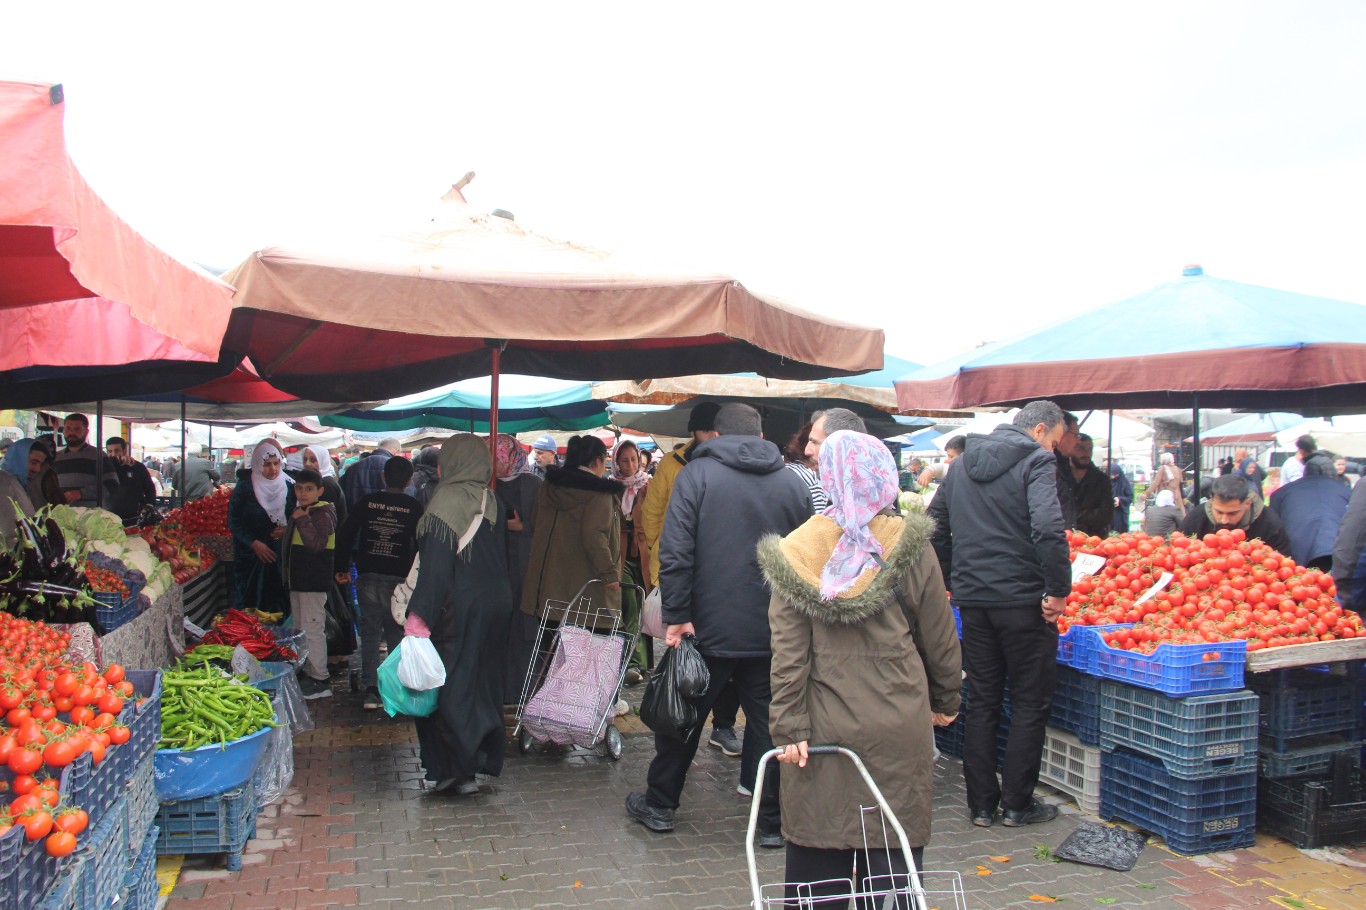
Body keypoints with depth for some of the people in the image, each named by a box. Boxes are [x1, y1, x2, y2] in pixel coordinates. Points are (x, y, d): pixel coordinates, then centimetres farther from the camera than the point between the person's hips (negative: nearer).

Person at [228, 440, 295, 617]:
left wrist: (287, 530, -8)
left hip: (281, 555, 2)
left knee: (281, 603, 2)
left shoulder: (288, 486, 4)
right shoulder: (245, 487, -5)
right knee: (252, 604, 0)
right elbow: (233, 521, -4)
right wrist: (254, 543, -13)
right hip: (251, 555, -2)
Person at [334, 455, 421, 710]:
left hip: (368, 575, 2)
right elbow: (421, 544, -4)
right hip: (399, 578, -1)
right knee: (396, 633, 8)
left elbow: (345, 535, 2)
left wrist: (342, 568, 10)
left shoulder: (367, 502, 2)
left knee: (370, 632, 7)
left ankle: (371, 690, 4)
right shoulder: (413, 508, -4)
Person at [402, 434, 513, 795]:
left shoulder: (447, 501, -16)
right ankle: (484, 760, 23)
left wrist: (418, 616, -20)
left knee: (450, 688, 4)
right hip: (494, 606, 7)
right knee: (483, 682, 15)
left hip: (458, 610, -7)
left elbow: (435, 564, -21)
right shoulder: (492, 502, 5)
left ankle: (458, 768, 7)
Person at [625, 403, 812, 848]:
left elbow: (675, 552, -14)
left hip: (709, 627, -2)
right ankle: (772, 821, 18)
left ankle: (660, 805, 28)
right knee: (768, 721, 12)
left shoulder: (696, 474, -5)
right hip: (773, 631, 2)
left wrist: (676, 615, -11)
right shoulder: (794, 484, 5)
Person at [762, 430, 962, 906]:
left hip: (825, 724, 1)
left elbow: (788, 649, -7)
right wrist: (946, 698, 17)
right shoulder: (910, 544, -5)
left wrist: (788, 725, -4)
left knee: (818, 855, 12)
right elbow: (939, 635, 3)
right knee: (894, 850, 11)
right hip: (899, 726, 0)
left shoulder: (798, 552, -4)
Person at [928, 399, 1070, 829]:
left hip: (973, 599, 6)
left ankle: (981, 805, 18)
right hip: (1022, 599, -6)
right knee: (1030, 705, 8)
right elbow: (1048, 530, -23)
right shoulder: (1035, 460, -9)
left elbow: (935, 526, 15)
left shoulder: (963, 463, 13)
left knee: (981, 703, 13)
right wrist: (1058, 590, -16)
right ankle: (1017, 804, 15)